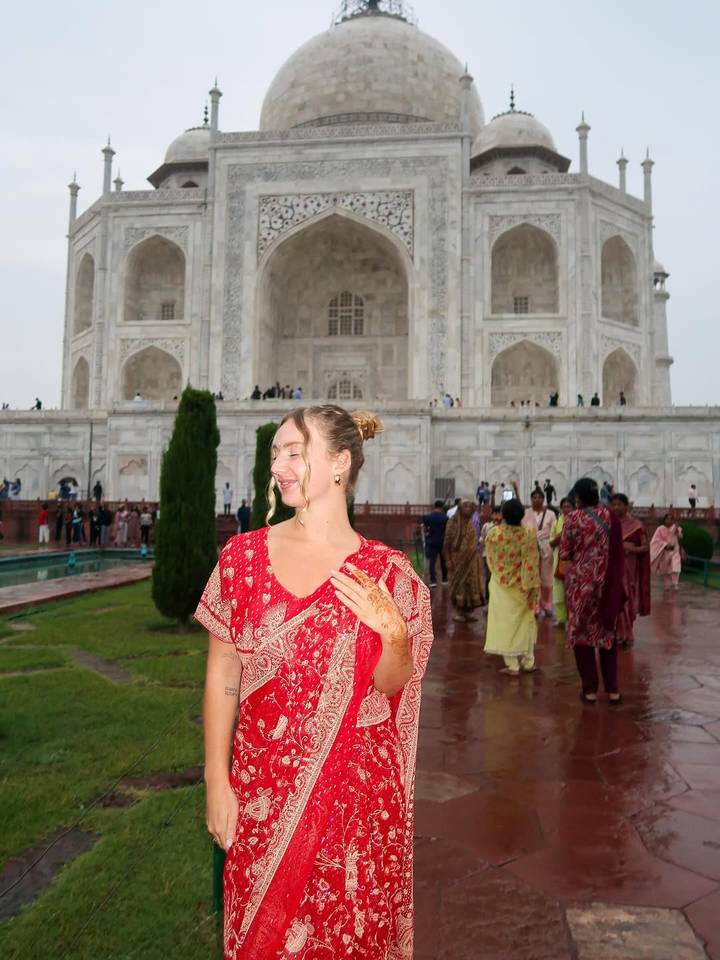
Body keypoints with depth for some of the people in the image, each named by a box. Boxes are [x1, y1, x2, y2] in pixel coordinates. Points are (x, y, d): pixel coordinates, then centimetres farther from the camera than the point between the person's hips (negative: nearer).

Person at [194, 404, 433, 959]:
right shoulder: (244, 555, -5)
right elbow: (222, 674, -1)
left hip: (358, 782, -1)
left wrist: (392, 630, -21)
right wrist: (217, 781, -1)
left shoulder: (386, 570, -7)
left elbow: (392, 685, -1)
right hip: (263, 782, 1)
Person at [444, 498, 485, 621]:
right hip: (457, 558, -5)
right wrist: (448, 560, -16)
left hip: (471, 559, 5)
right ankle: (457, 611, 10)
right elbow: (447, 541, -11)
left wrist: (475, 557, 9)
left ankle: (468, 611, 14)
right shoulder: (453, 521, -9)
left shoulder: (471, 523, 9)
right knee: (458, 584, 0)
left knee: (471, 584, 5)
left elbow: (474, 542, 14)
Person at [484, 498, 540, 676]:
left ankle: (512, 666, 8)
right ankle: (528, 662, 25)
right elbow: (532, 564, -12)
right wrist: (534, 587, -4)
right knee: (525, 622, 18)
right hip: (523, 585, 1)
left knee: (506, 623, 6)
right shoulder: (529, 534, -16)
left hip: (502, 585, -1)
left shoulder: (494, 533, -14)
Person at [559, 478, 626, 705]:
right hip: (609, 582, 4)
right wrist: (616, 581, 16)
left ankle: (590, 689, 12)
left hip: (581, 582, -4)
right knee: (607, 631, 15)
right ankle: (612, 689, 18)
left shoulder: (574, 518, -12)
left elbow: (564, 554, -9)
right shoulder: (611, 516, -1)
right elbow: (619, 552, 4)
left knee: (582, 632, 9)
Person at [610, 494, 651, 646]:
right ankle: (613, 634, 11)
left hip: (628, 570, -1)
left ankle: (626, 635, 20)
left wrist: (631, 548, -18)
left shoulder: (636, 524, -3)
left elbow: (646, 547, -1)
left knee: (627, 601, 5)